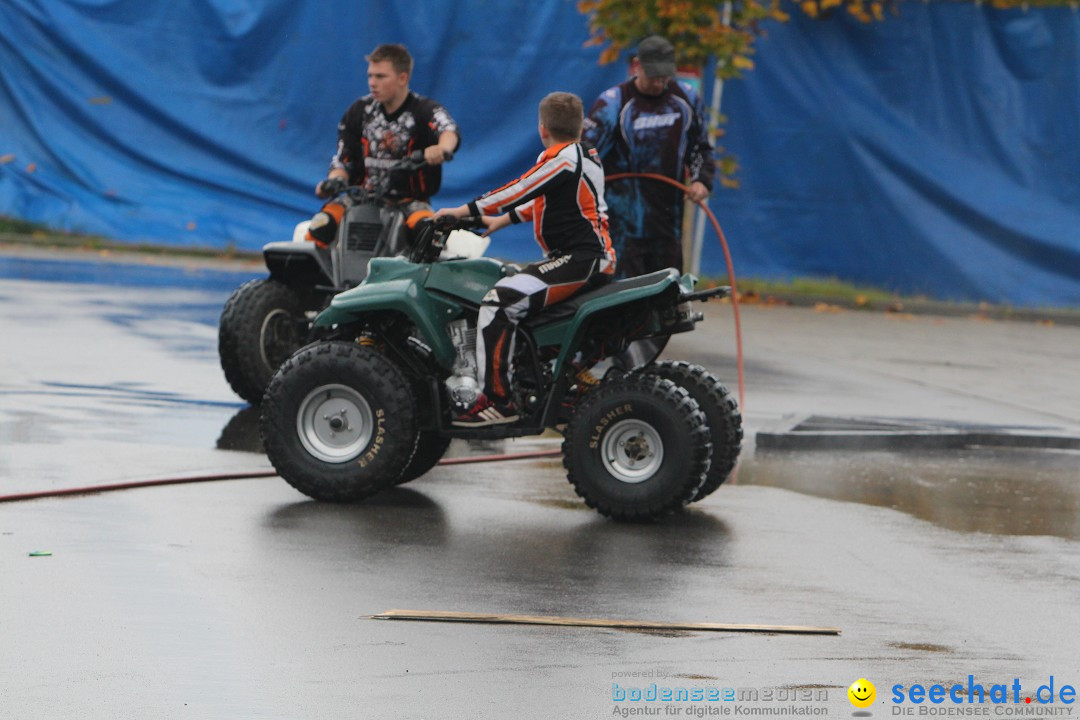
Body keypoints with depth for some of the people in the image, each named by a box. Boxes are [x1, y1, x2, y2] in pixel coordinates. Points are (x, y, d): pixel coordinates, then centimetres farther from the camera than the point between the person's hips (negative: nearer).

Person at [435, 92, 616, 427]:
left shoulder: (561, 157, -12)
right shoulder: (584, 155, 17)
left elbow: (520, 191, -13)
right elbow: (541, 198, 28)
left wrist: (465, 210, -6)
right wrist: (503, 220, 28)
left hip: (579, 259, -11)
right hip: (596, 257, 11)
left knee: (500, 301, -22)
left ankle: (497, 399, -27)